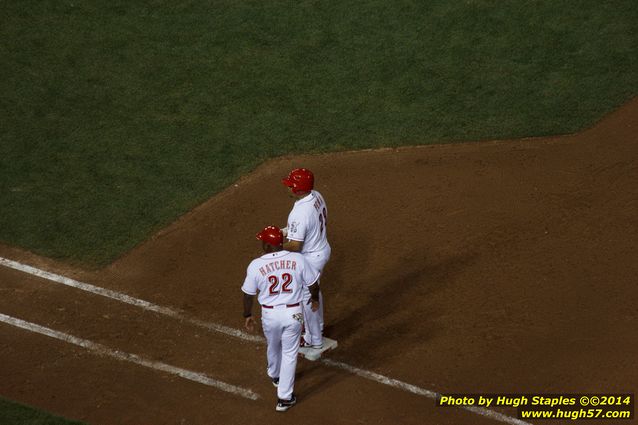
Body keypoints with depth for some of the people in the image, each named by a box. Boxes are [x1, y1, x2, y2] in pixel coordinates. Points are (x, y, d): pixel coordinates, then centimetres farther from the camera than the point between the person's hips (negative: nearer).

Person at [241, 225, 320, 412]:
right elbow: (313, 284, -1)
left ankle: (275, 376, 56)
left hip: (270, 314, 1)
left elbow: (248, 294, -4)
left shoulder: (255, 265, -15)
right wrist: (315, 299, 20)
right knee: (289, 354, 12)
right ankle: (284, 398, 14)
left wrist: (247, 315, 12)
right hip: (293, 313, 0)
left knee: (273, 347, 28)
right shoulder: (297, 259, -12)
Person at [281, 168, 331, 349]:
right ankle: (318, 326, 52)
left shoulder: (300, 213, -36)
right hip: (323, 249, 9)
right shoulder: (317, 196, -8)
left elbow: (295, 246, -31)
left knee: (306, 298, 13)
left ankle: (314, 339, 30)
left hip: (310, 258, -9)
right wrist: (288, 231, 13)